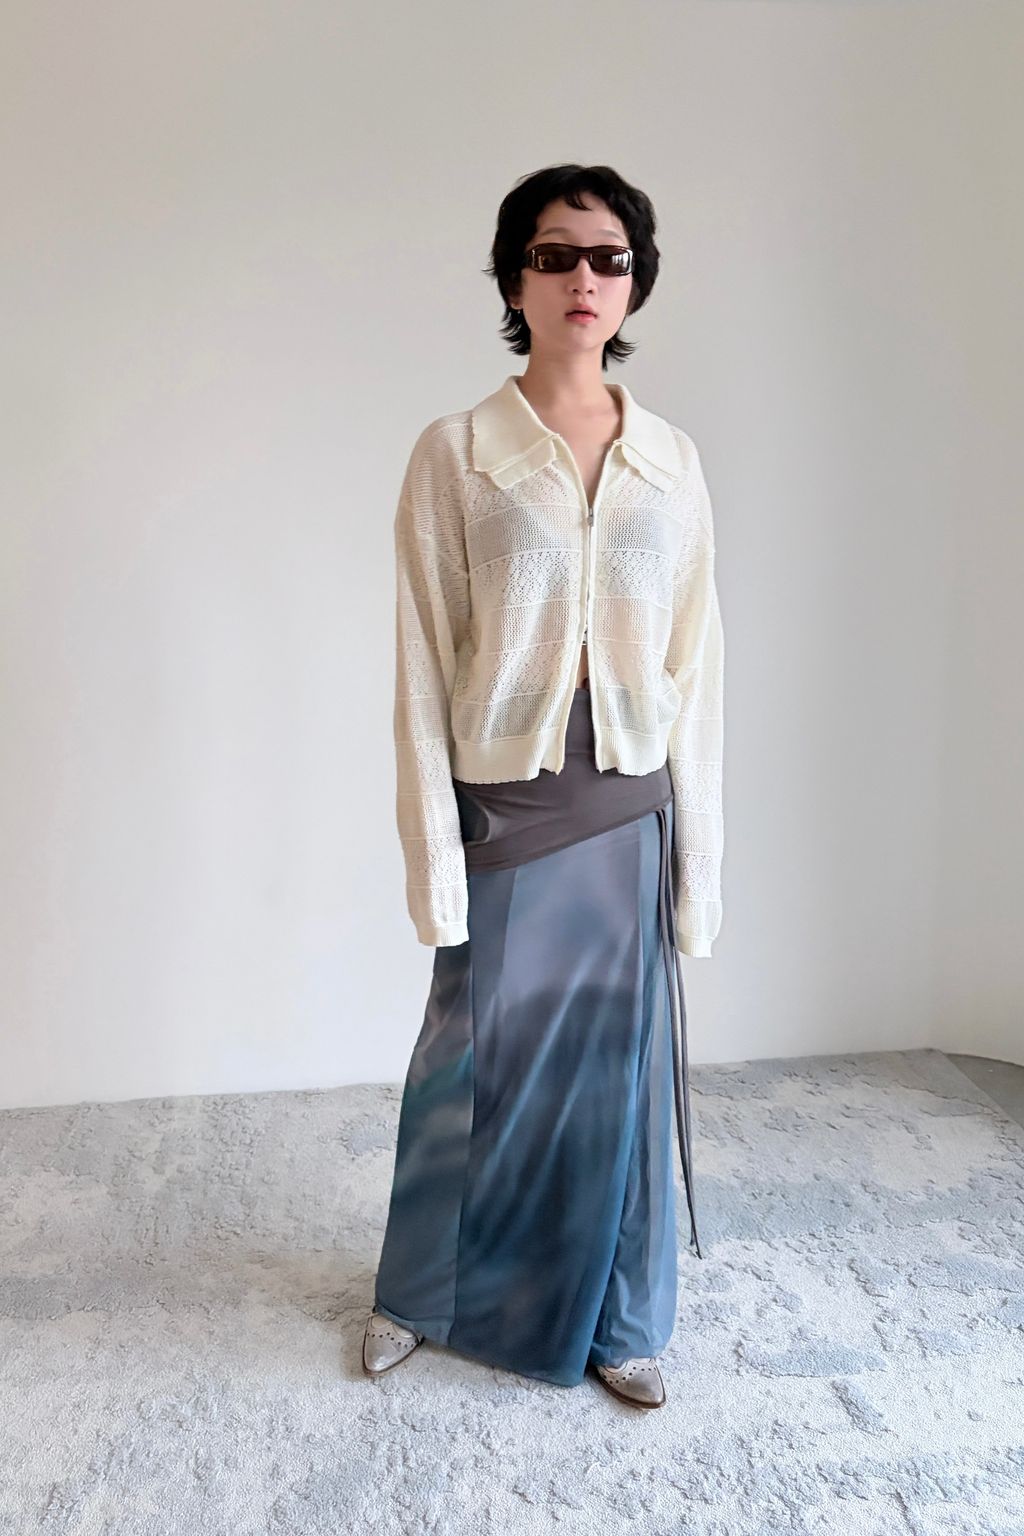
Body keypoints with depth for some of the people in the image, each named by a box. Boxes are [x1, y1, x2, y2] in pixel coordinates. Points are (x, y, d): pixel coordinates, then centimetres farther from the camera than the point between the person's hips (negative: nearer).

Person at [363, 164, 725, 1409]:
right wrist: (432, 856, -9)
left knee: (619, 1075, 12)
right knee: (472, 1072, 12)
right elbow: (424, 667, -6)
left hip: (629, 812, 3)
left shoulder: (672, 459, 4)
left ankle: (615, 1321, 36)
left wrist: (697, 856, 3)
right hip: (503, 810, -2)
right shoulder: (454, 453, -4)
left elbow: (694, 663, 4)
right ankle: (419, 1294, 40)